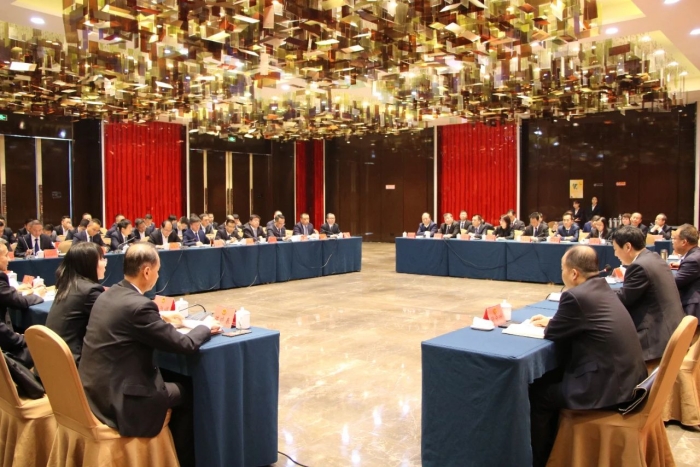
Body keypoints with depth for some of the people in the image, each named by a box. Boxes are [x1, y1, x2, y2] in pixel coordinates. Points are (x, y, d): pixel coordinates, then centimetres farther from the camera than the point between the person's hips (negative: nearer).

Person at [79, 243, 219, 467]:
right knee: (187, 392, 10)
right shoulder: (139, 305, -23)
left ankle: (171, 449, 37)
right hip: (116, 399, -9)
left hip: (94, 389, 9)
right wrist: (205, 328, 2)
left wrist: (161, 319, 19)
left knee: (172, 383, 24)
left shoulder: (107, 295, 4)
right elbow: (184, 344, -16)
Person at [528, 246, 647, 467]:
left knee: (536, 394, 5)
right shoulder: (602, 287, 8)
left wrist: (548, 325, 14)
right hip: (628, 377, 9)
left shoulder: (575, 296, -19)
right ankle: (551, 448, 38)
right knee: (551, 378, 23)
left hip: (608, 385, -9)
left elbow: (552, 334, -6)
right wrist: (551, 321, 20)